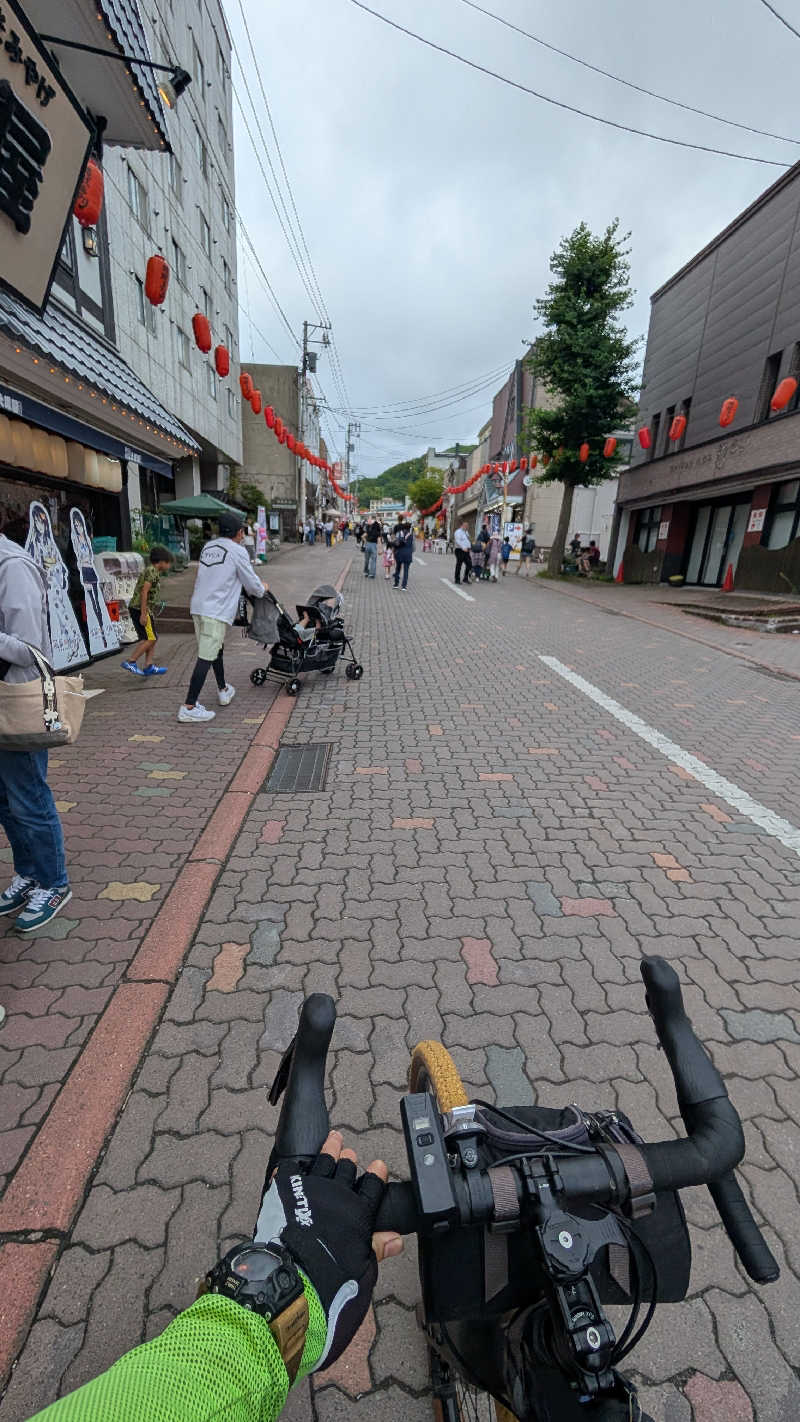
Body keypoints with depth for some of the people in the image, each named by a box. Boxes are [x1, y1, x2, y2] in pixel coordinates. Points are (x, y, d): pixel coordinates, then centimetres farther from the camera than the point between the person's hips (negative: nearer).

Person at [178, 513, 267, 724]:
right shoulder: (237, 551, -6)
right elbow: (253, 584, -2)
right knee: (206, 657, -8)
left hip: (198, 606, 8)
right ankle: (189, 707, -9)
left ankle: (223, 690, 38)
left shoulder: (208, 547, 15)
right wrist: (262, 589, 21)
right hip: (217, 612, -8)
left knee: (216, 649, 23)